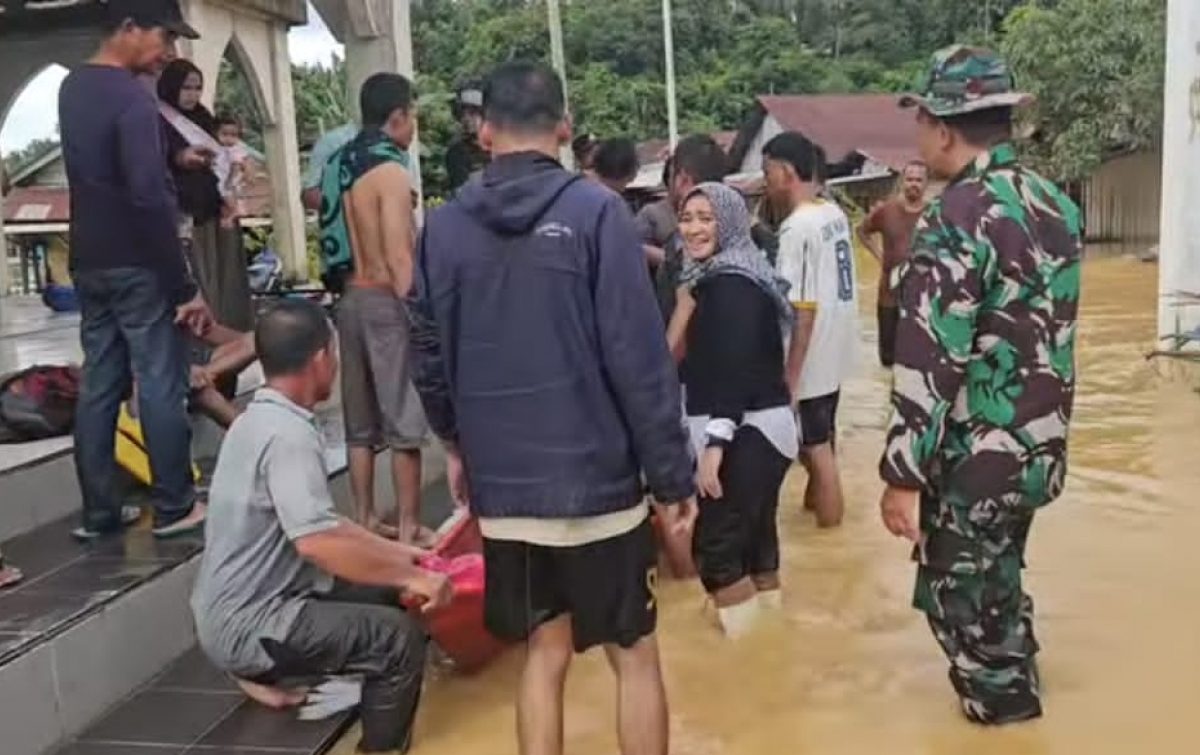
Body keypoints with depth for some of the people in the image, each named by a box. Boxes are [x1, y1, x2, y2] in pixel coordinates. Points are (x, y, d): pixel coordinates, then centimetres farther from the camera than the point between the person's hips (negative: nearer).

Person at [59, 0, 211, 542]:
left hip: (89, 263, 8)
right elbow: (149, 200, -23)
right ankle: (175, 507, 8)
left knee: (97, 386, 10)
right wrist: (185, 285, -20)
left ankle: (98, 512, 16)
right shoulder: (132, 99, -18)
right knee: (160, 385, 0)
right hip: (137, 266, -8)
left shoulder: (72, 88, 11)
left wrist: (173, 159, 9)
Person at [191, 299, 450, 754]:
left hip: (239, 604, 10)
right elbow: (318, 540, -32)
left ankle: (267, 673, 19)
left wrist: (395, 552, 13)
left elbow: (320, 522, 16)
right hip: (245, 625, -10)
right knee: (401, 636, -14)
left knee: (383, 590, 13)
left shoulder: (261, 418, 9)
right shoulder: (288, 434, -23)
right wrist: (410, 576, -23)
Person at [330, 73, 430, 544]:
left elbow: (342, 237, 12)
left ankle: (365, 520, 20)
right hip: (387, 300, -8)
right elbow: (399, 260, -19)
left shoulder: (343, 165, 11)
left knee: (360, 421, 12)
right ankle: (407, 528, 5)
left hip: (351, 297, 8)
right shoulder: (390, 170, -14)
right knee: (403, 422, -1)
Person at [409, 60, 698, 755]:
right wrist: (674, 474, -6)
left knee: (545, 654, 18)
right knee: (635, 656, 13)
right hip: (597, 478, -3)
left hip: (502, 484, 4)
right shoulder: (595, 210, -11)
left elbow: (430, 355, 8)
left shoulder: (444, 226, 1)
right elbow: (639, 358, -14)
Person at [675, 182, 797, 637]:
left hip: (745, 433, -10)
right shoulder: (725, 277, 16)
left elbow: (735, 368, -24)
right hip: (763, 429, 10)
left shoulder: (729, 284, -14)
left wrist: (715, 442, -29)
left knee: (714, 546, -8)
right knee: (754, 536, 16)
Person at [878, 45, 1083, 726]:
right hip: (1038, 448, 9)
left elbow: (930, 362, -24)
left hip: (975, 458, -9)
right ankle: (1016, 702, 44)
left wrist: (903, 475, -19)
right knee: (999, 584, 26)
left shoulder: (958, 217, -20)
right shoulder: (1058, 205, 6)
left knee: (961, 601, 9)